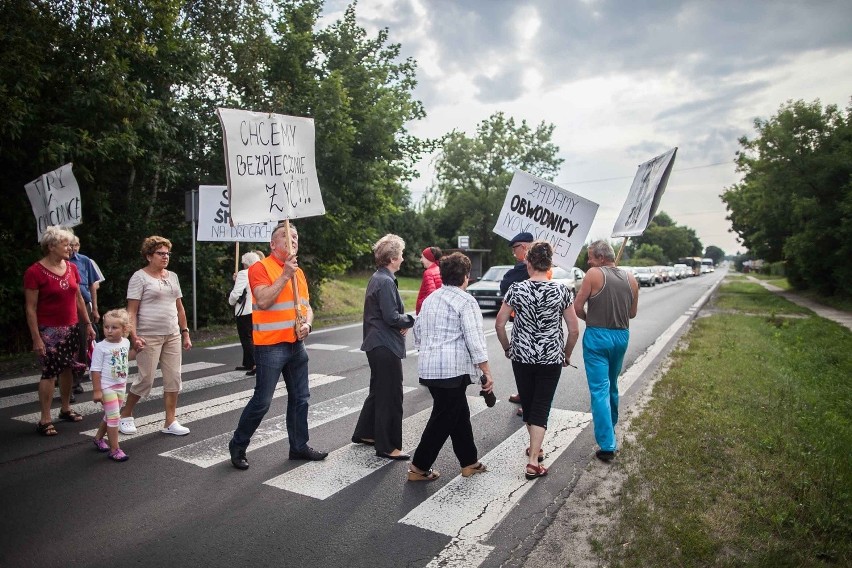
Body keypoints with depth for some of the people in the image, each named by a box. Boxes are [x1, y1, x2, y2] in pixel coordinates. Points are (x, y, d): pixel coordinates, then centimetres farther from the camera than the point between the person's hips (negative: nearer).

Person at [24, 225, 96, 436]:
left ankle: (65, 409, 27)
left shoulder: (71, 268, 7)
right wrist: (36, 338, -15)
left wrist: (88, 324, 14)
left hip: (71, 329, 6)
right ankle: (45, 420, 5)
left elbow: (79, 299, 15)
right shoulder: (35, 272, -12)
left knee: (67, 369, 13)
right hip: (49, 331, -6)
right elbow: (30, 308, -12)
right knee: (50, 373, -4)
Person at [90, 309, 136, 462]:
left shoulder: (125, 342, 2)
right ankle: (114, 450, 1)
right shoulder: (100, 347, -16)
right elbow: (95, 370, -14)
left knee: (110, 416, 21)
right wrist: (96, 390, -17)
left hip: (121, 386, 6)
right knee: (114, 417, -7)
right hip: (107, 387, -6)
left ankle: (98, 438, 44)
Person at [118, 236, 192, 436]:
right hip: (149, 337, -6)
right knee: (146, 380, -1)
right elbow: (132, 311, -9)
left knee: (174, 379, 4)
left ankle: (170, 422, 12)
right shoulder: (139, 277, -5)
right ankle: (125, 415, 23)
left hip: (172, 335, 6)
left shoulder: (172, 276, 13)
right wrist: (134, 336, -19)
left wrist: (185, 332, 13)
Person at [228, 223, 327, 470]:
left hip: (296, 345, 7)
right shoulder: (261, 268, -9)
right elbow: (263, 301, -22)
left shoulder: (299, 272, 14)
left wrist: (307, 324, -3)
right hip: (270, 346, -7)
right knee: (262, 401, -2)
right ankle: (237, 446, 18)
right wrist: (285, 275, -21)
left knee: (300, 398, 13)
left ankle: (299, 446, 26)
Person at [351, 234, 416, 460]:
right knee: (391, 395, -2)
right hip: (386, 346, -10)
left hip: (378, 344, 10)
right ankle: (387, 446, 7)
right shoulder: (386, 281, -18)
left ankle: (364, 433, 33)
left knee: (379, 391, 21)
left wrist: (404, 322, 3)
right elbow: (391, 317, -22)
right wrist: (412, 320, -6)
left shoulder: (378, 278, 13)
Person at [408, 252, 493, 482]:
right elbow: (475, 340, -15)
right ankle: (419, 467, 10)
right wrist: (486, 373, -10)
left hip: (428, 367, 8)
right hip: (452, 369, -8)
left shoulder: (430, 299, 14)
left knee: (459, 415, 18)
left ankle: (469, 462, 27)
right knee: (443, 420, 3)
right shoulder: (466, 301, -9)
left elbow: (418, 333, 21)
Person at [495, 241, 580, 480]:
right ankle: (533, 460, 1)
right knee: (541, 407, 7)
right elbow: (574, 330, -4)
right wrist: (566, 354, 11)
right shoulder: (561, 290, -7)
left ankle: (535, 447, 38)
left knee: (528, 404, 19)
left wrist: (508, 348, 11)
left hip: (522, 356, 1)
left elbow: (499, 324, -4)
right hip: (551, 358, -1)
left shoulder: (516, 289, -7)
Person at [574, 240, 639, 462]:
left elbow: (577, 307, -11)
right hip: (621, 336, 6)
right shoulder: (630, 278, 4)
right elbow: (632, 313, 11)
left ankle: (607, 445, -6)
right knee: (612, 385, 24)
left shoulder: (594, 274, -12)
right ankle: (611, 427, 42)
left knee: (600, 389, -3)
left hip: (597, 336, -6)